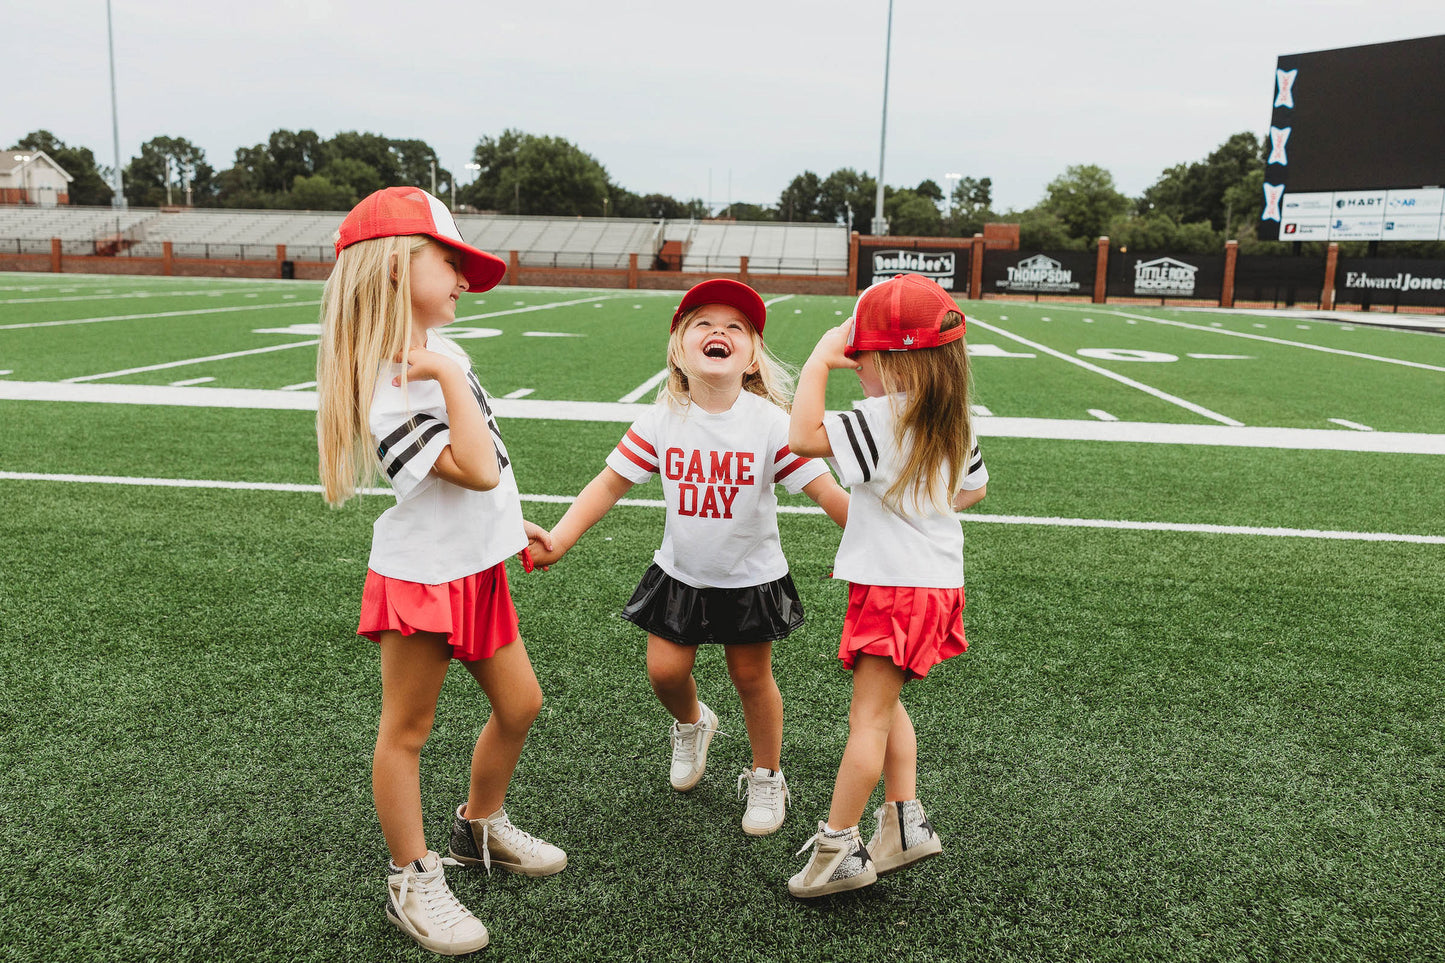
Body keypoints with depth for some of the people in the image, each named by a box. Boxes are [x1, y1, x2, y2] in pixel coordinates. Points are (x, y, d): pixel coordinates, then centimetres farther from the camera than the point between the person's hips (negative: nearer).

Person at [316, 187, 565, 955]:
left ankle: (479, 829, 40)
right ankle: (412, 882, 24)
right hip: (423, 576, -9)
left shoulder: (436, 353, 5)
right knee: (406, 730, 7)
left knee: (519, 705, 17)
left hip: (476, 567, 9)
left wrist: (509, 523, 23)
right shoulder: (392, 391, -24)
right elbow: (478, 469, -32)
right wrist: (448, 374, -30)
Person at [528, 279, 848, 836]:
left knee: (751, 678, 8)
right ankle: (692, 724, 39)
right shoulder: (661, 422, -12)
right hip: (681, 574, 2)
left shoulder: (770, 423, -20)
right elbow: (611, 482, -7)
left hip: (750, 577, -2)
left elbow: (826, 491, -18)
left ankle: (767, 778, 33)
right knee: (665, 670, 2)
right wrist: (559, 539, -15)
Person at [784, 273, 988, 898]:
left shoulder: (886, 418, -21)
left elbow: (804, 437, -29)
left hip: (894, 587, -9)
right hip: (937, 582, 9)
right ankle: (905, 823, 25)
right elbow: (975, 487, 20)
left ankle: (838, 847, 9)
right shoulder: (954, 420, 6)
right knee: (885, 706, 20)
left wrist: (820, 358, -21)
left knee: (868, 716, -1)